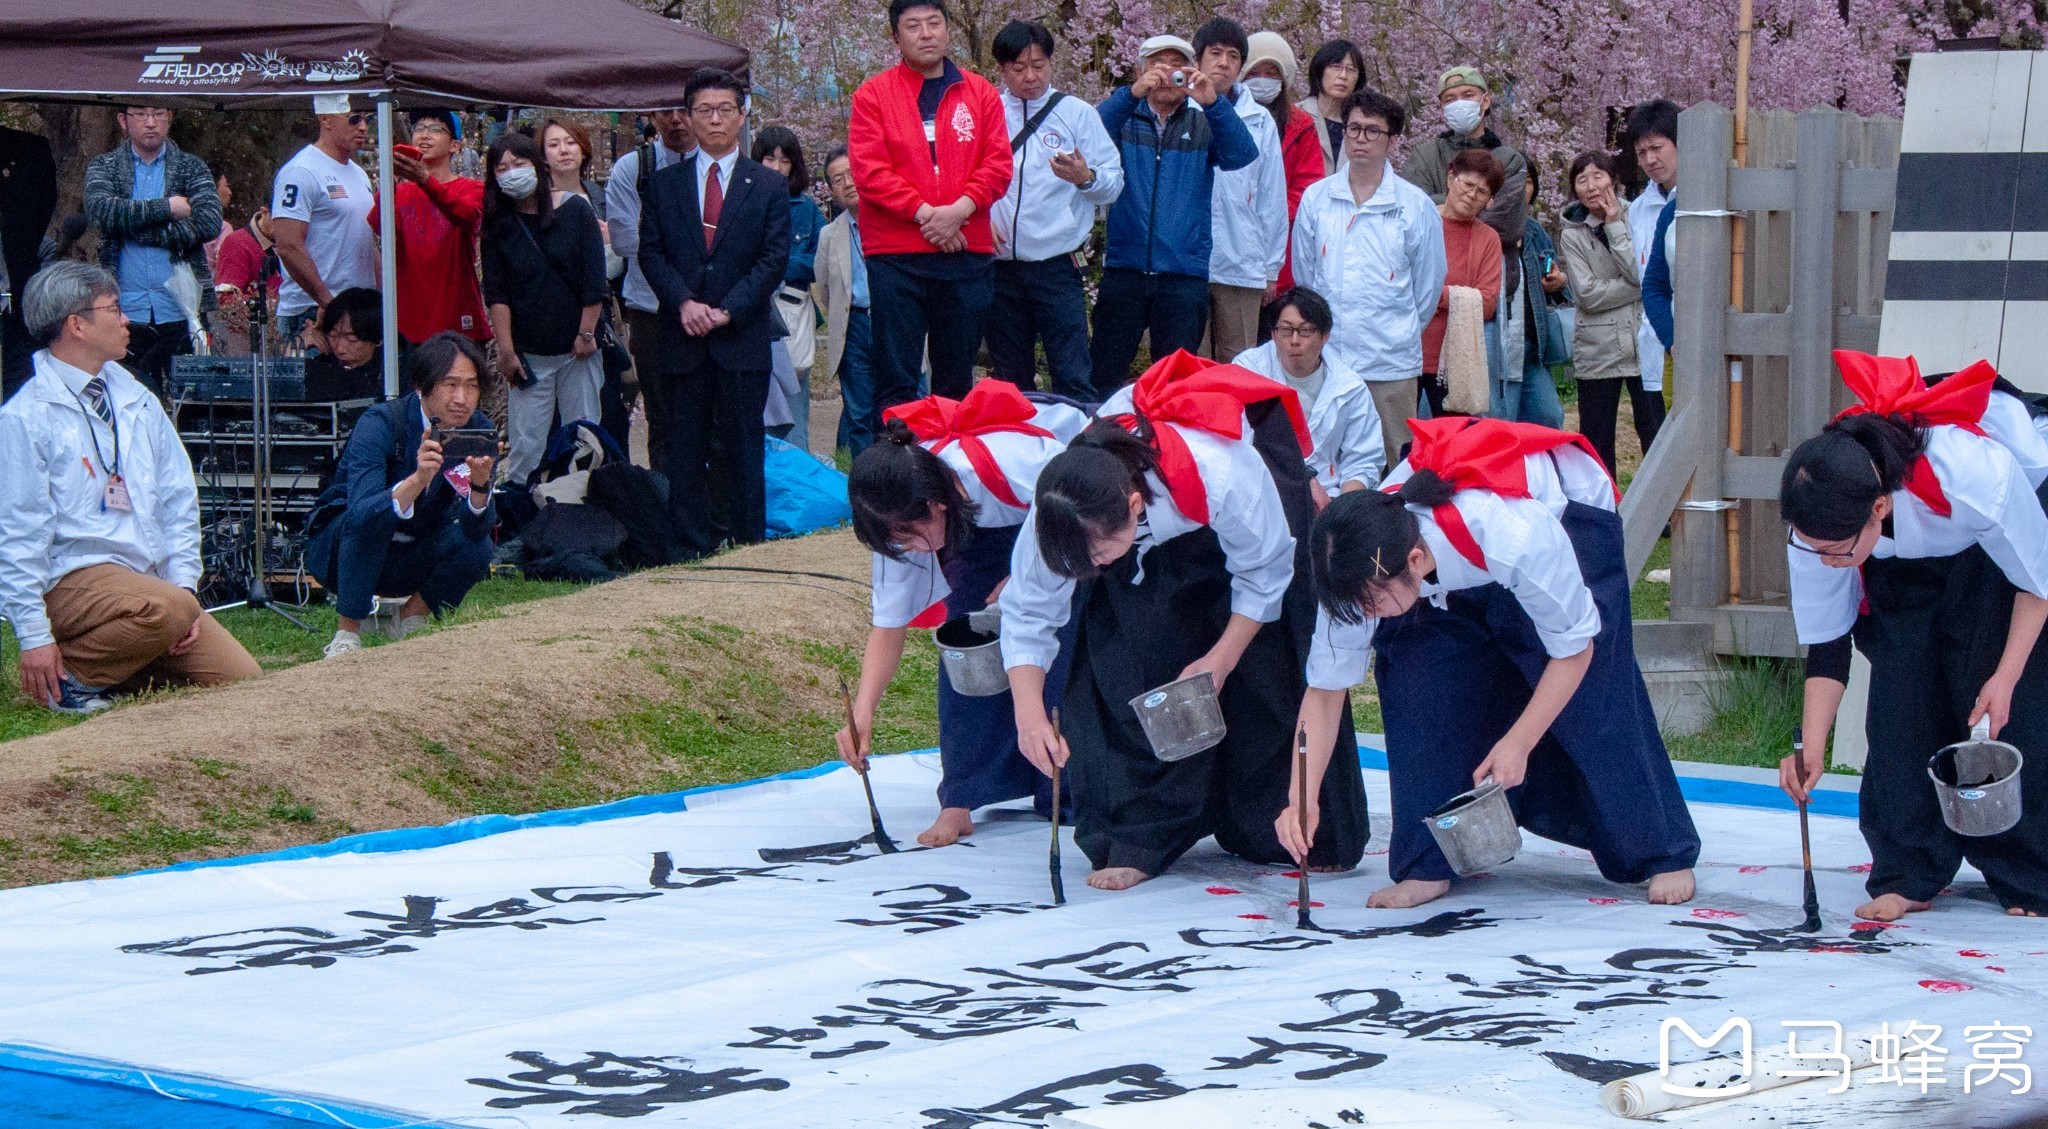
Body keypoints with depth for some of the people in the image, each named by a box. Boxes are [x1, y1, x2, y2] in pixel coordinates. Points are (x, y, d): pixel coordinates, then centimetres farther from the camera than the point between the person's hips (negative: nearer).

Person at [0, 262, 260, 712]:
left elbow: (178, 500, 17)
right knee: (167, 608, -36)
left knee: (243, 681, -6)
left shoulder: (138, 401, 14)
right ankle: (67, 674, -14)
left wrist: (183, 584, 2)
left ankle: (120, 663, 11)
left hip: (151, 580, 7)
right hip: (71, 582, -7)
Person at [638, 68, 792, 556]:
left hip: (742, 338, -1)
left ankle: (746, 547, 6)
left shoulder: (769, 186, 7)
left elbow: (774, 259, 0)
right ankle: (691, 547, 4)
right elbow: (650, 252, 5)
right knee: (683, 449, 0)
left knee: (742, 447, 1)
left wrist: (727, 310, -10)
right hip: (682, 338, 1)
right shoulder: (665, 183, 11)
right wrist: (684, 302, -11)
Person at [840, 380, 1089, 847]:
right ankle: (962, 800, -5)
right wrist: (862, 713, -32)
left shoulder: (1014, 465, -43)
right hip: (984, 521, 4)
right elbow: (888, 627, -19)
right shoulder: (900, 518, -26)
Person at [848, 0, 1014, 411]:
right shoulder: (873, 95, 3)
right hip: (895, 257, -2)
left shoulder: (980, 93, 10)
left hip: (968, 253, 2)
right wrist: (924, 213, -13)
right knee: (897, 380, -3)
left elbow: (998, 165, 3)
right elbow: (869, 170, -6)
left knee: (957, 378, 9)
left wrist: (960, 208, -13)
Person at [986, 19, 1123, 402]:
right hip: (1000, 266, 3)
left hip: (1056, 266, -3)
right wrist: (979, 219, -6)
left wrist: (1086, 178, -21)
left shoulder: (1077, 113, 4)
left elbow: (1113, 184, -1)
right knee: (1009, 381, 11)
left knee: (1073, 378, -9)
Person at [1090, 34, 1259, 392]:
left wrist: (1213, 102, -24)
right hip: (1124, 269, 0)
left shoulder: (1204, 125, 10)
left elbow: (1242, 155, -9)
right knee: (1103, 375, 0)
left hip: (1185, 273, 0)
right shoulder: (1124, 120, 9)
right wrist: (1131, 94, -27)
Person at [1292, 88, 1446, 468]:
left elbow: (1428, 284, 10)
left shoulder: (1415, 206, 1)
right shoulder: (1315, 199, 6)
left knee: (1393, 466, 0)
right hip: (1325, 358, 2)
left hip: (1391, 365, -2)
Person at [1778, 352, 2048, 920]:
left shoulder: (1978, 479, -45)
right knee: (1902, 696, -9)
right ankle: (1907, 875, -1)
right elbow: (1825, 644, -17)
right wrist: (1812, 751, -24)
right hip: (1905, 561, 3)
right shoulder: (1821, 527, -32)